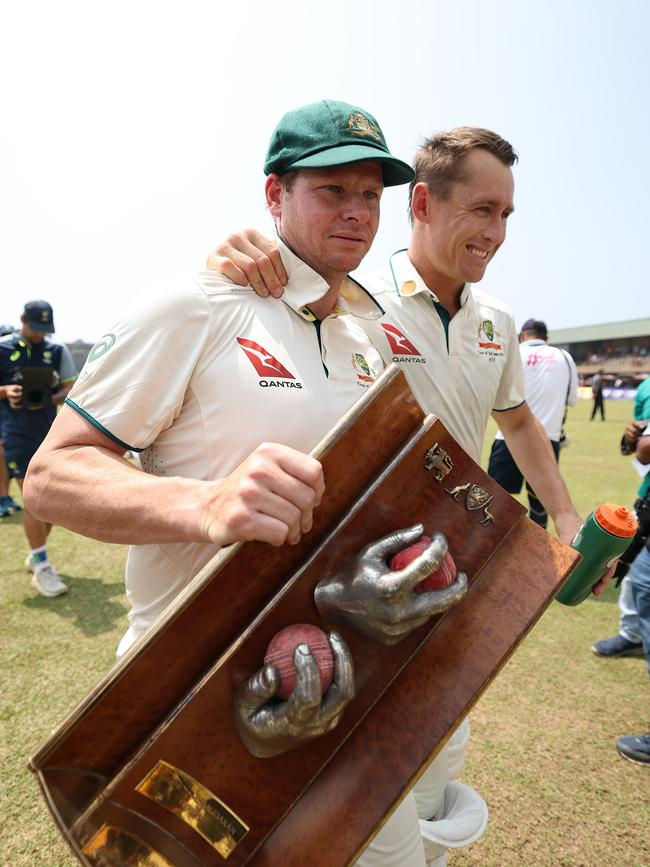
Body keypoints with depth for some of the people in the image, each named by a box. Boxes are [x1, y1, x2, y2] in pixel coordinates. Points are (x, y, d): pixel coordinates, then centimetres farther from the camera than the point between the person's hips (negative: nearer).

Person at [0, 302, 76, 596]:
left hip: (51, 432, 4)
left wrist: (50, 399, -14)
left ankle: (36, 556, 30)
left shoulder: (57, 350, 5)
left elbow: (70, 387, 5)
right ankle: (41, 569, 2)